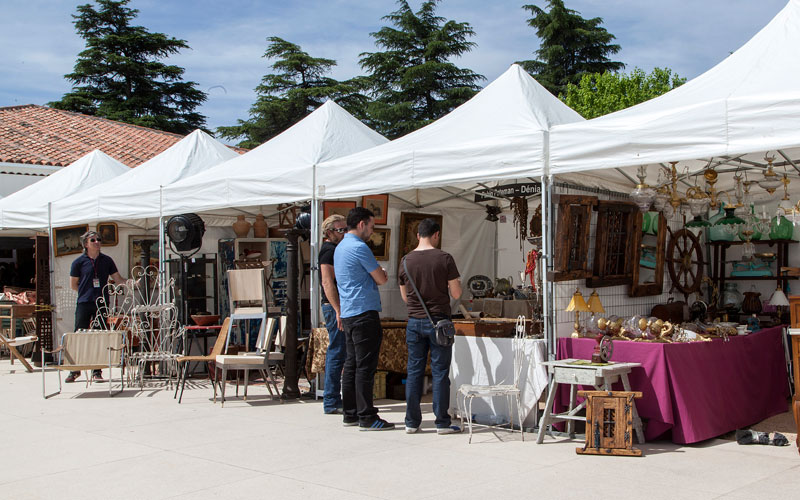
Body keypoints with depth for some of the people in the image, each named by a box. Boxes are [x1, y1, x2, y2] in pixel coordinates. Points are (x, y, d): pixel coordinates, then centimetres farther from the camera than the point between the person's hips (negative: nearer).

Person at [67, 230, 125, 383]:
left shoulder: (106, 260, 10)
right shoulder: (79, 262, 3)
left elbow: (117, 279, 12)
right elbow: (73, 284, 11)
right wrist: (87, 293, 2)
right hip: (84, 303, -1)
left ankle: (97, 371, 7)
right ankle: (75, 370, 9)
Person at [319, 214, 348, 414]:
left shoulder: (333, 250, 20)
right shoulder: (329, 251, -12)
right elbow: (328, 283, -21)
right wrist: (338, 310, -25)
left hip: (339, 308, 11)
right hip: (335, 307, -11)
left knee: (336, 353, 13)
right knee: (337, 354, -8)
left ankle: (333, 400, 19)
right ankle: (331, 402, -5)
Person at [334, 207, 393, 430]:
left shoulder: (340, 247, 17)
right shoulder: (359, 247, -13)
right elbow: (381, 279, -8)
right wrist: (382, 274, 11)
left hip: (348, 313, 10)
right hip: (364, 313, -10)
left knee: (351, 364, 12)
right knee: (365, 366, -7)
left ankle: (350, 413, 17)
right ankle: (366, 417, -5)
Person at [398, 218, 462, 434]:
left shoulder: (406, 260, 3)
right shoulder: (444, 259, -8)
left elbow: (404, 297, 12)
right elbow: (456, 294, -6)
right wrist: (457, 282, 14)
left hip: (414, 321, 3)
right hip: (438, 321, -3)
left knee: (414, 371, 9)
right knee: (440, 372, 2)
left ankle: (412, 422, 12)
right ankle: (442, 422, 6)